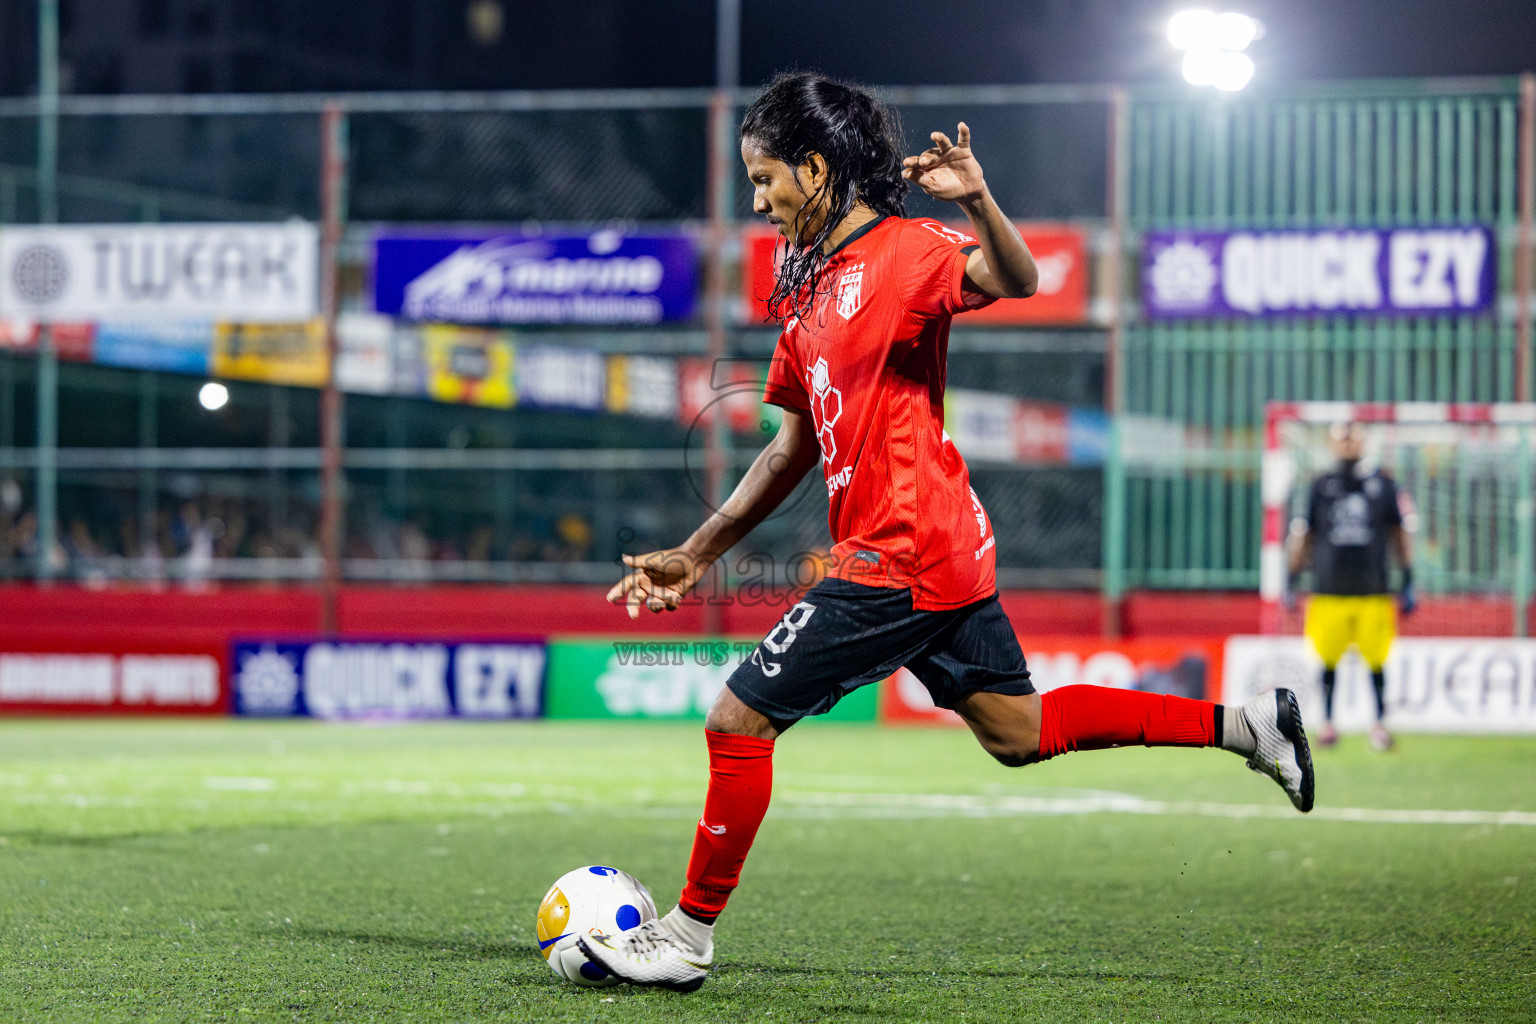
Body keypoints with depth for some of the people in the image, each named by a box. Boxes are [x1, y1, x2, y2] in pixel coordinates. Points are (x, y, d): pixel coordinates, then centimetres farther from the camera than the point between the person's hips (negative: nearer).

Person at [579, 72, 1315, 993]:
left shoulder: (904, 251, -9)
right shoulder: (812, 285, 18)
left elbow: (1016, 280, -26)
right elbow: (793, 449, 23)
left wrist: (977, 200, -45)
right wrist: (697, 555, 22)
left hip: (902, 560, -10)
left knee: (739, 719, -6)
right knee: (1015, 730, 14)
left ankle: (688, 939, 4)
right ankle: (1244, 724, 17)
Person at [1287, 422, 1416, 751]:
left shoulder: (1383, 485, 9)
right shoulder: (1319, 487, 8)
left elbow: (1399, 534, 13)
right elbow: (1301, 534, 12)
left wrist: (1408, 583, 10)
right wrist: (1292, 582, 9)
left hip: (1373, 591, 0)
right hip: (1329, 591, 0)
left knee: (1376, 660, -4)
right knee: (1328, 660, 0)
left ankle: (1379, 722, 6)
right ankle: (1327, 722, 11)